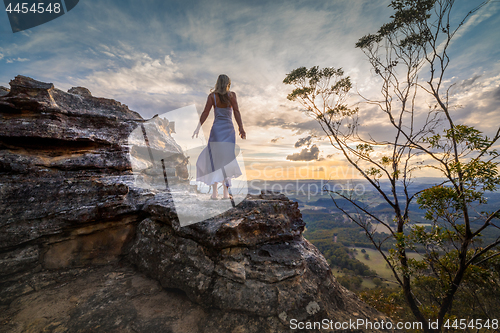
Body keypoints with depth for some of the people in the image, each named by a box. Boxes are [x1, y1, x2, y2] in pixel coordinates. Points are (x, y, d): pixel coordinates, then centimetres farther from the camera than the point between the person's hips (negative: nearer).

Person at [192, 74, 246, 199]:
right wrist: (241, 128, -4)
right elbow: (236, 112, -4)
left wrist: (198, 127, 0)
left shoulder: (212, 95, 5)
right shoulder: (232, 95, 5)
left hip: (217, 128, 0)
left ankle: (214, 193, 4)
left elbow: (205, 113, -2)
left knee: (214, 159, 6)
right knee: (227, 159, 5)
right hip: (229, 128, 1)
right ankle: (226, 192, 6)